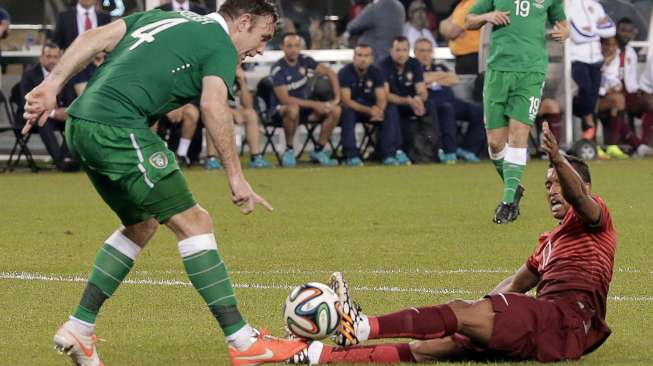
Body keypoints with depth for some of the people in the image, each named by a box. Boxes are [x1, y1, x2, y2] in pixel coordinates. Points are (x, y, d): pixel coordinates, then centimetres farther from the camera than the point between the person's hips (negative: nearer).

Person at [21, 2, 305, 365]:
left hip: (81, 127, 9)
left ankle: (79, 329, 20)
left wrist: (53, 84, 8)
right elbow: (213, 106, -15)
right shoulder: (220, 45, 2)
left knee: (142, 225, 22)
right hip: (117, 128, -9)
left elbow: (95, 37, 15)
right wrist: (236, 177, -15)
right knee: (193, 222, -6)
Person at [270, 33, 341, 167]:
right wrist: (313, 104, -27)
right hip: (281, 110, -6)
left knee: (335, 110, -14)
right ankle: (289, 150, -21)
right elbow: (284, 99, -25)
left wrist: (337, 98, -8)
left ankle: (318, 151, -4)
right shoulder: (278, 69, -19)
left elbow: (330, 73, 4)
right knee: (293, 109, -42)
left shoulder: (304, 60, -2)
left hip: (304, 107, 6)